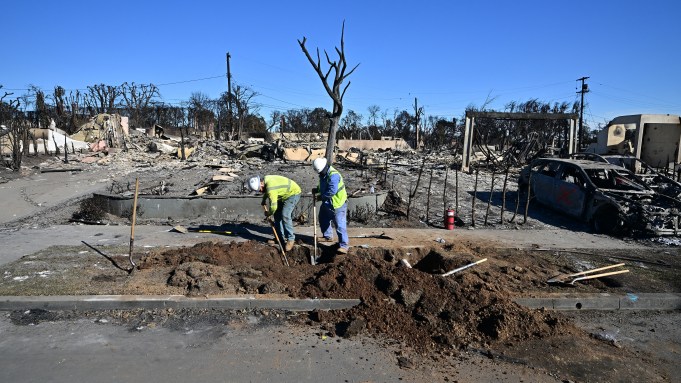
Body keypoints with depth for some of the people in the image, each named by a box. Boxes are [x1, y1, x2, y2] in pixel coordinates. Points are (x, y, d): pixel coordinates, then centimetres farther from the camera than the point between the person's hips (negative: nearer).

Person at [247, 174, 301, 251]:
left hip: (293, 193, -10)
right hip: (284, 194, 10)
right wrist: (264, 201, 16)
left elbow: (273, 206, -32)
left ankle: (291, 239, -8)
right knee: (277, 214, 7)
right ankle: (281, 237, 16)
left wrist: (268, 213, -13)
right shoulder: (265, 180, -5)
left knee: (285, 215, -19)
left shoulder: (270, 188, -34)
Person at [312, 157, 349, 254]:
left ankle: (344, 246, -5)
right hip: (327, 203, 10)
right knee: (323, 220, 24)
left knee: (340, 225, -9)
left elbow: (332, 191, -32)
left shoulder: (333, 175, -27)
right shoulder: (324, 174, 5)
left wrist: (321, 195, -18)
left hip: (337, 204, -10)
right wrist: (317, 190, 3)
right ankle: (328, 236, 44)